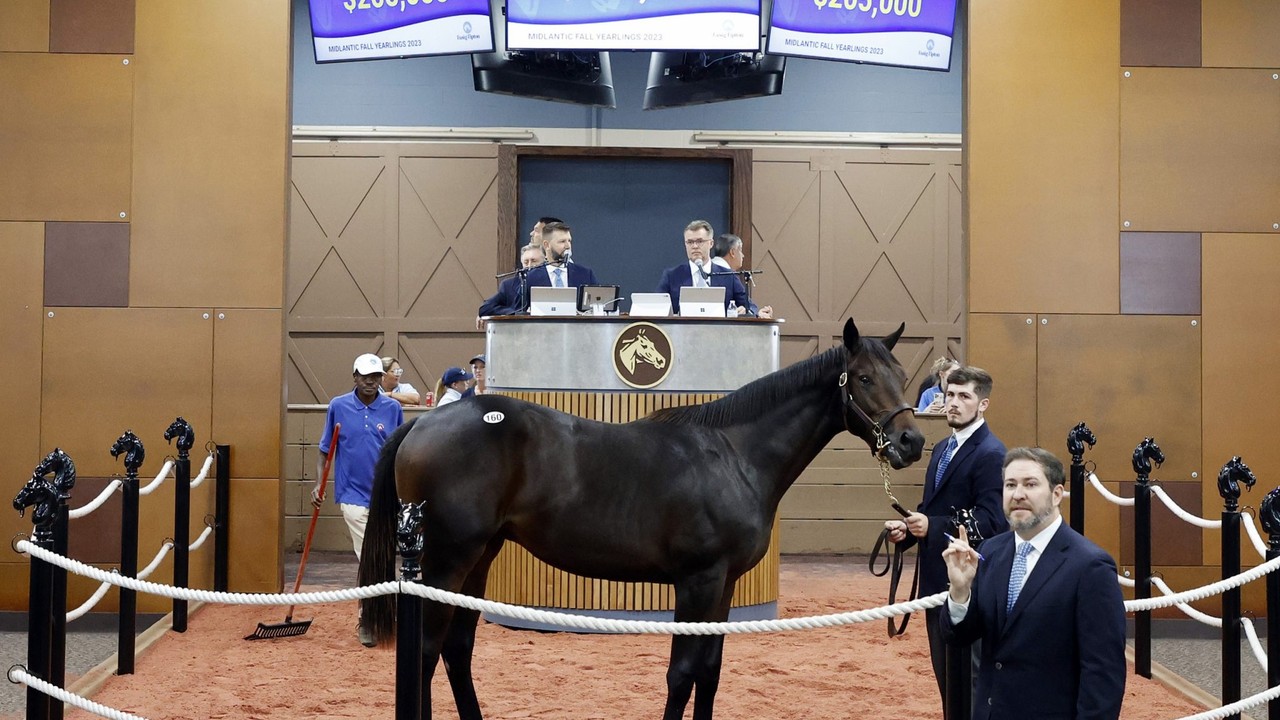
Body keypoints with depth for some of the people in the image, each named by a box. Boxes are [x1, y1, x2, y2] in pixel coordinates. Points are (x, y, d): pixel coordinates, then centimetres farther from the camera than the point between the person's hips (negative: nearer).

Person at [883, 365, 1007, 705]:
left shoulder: (991, 454, -15)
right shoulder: (942, 448, 14)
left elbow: (992, 521, -23)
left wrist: (932, 527, -29)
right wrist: (910, 527, 1)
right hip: (937, 577, 9)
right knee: (944, 670, 17)